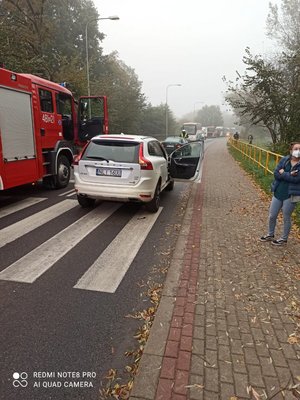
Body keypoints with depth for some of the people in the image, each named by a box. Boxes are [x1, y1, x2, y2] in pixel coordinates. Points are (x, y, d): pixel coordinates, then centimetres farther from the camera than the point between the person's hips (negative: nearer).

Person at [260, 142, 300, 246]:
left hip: (291, 195, -4)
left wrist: (283, 173, -12)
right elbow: (276, 174, -8)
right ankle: (270, 235, 35)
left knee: (286, 218, 9)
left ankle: (284, 238, 29)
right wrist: (289, 175, -18)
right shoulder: (284, 160, 0)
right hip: (278, 193, 4)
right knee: (272, 216, 12)